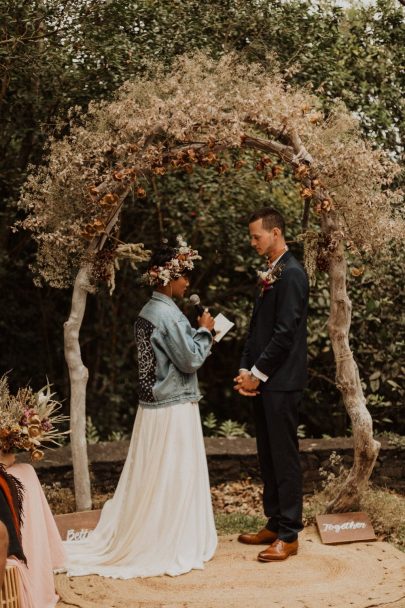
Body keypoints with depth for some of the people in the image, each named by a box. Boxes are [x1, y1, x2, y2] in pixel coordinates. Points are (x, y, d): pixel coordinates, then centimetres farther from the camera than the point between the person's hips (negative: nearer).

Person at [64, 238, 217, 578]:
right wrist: (204, 331, -3)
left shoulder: (149, 311, 10)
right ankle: (172, 546, 10)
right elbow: (190, 360, -16)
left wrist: (197, 333, 15)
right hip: (174, 409, -9)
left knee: (150, 476, 15)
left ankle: (140, 539, 24)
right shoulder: (168, 314, -18)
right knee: (173, 477, 1)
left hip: (152, 405, 9)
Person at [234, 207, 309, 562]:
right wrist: (246, 370, 6)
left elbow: (285, 332, -18)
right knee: (267, 456, 14)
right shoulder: (270, 275, 16)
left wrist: (258, 373, -13)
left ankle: (289, 535, 6)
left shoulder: (291, 274, -13)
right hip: (263, 381, 9)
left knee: (284, 457, -2)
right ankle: (275, 524, 24)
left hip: (281, 383, -9)